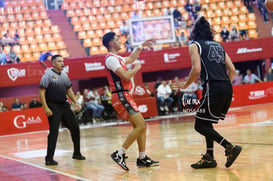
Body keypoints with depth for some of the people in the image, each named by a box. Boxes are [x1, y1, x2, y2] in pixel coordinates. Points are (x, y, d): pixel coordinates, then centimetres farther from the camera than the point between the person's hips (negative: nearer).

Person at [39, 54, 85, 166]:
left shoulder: (64, 74, 11)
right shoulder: (48, 75, -9)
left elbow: (69, 90, 22)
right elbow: (41, 92, -14)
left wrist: (75, 103, 12)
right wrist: (46, 108, -21)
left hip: (64, 105, 7)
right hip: (53, 107, -7)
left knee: (75, 127, 9)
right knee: (54, 132, -11)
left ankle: (77, 153, 24)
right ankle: (49, 158, -5)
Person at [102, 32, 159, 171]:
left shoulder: (116, 58, 18)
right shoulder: (111, 59, -13)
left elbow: (130, 59, 40)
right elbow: (126, 76, -23)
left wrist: (141, 46, 38)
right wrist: (136, 68, -5)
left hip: (125, 96, 10)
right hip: (121, 96, -10)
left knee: (142, 126, 9)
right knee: (140, 126, -16)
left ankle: (142, 159, 12)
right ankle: (119, 154, -15)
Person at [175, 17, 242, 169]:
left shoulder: (195, 45, 4)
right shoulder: (219, 45, 22)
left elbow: (196, 70, -10)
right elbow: (232, 69, 16)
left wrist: (186, 85, 5)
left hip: (213, 87, -7)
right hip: (227, 88, 7)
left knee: (200, 125, 0)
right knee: (206, 122, 21)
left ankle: (230, 147, -14)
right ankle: (209, 158, 19)